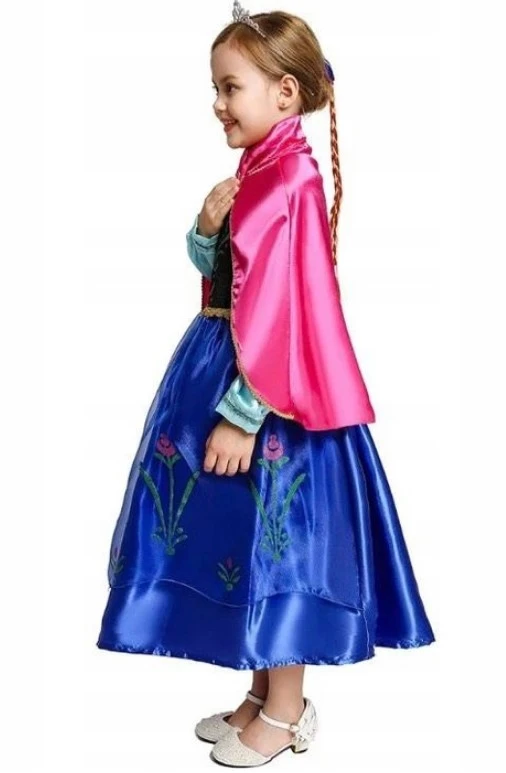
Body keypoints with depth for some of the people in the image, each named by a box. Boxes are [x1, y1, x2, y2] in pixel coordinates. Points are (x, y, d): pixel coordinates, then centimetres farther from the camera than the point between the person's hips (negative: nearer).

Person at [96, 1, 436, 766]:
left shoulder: (289, 181, -18)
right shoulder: (260, 171, 10)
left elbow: (277, 313, -22)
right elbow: (211, 270, 17)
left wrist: (241, 413, -22)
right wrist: (207, 223, -3)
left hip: (269, 393, -10)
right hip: (226, 365, 10)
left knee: (275, 544, 3)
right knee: (248, 541, 17)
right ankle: (263, 695, 33)